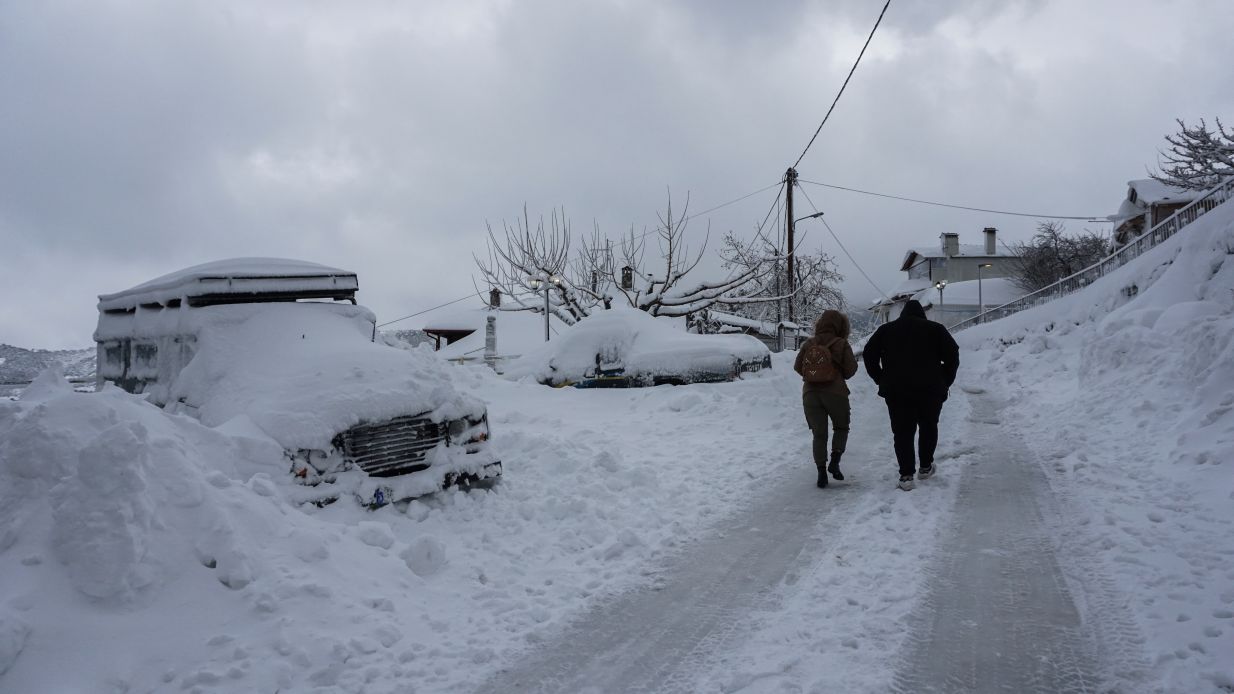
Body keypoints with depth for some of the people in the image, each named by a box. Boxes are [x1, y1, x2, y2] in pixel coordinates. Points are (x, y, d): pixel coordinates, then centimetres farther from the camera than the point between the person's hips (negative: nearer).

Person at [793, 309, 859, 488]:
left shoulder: (809, 344, 2)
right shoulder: (841, 344, -6)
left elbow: (797, 367, 6)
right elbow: (850, 369, -6)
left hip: (810, 393, 2)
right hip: (835, 393, -2)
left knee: (819, 434, 9)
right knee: (841, 427, 18)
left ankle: (821, 471, 3)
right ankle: (835, 461, 1)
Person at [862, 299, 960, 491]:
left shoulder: (886, 330, 12)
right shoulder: (935, 329, 7)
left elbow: (868, 354, 8)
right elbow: (952, 355, 0)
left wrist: (880, 379, 11)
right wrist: (945, 382, 7)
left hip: (896, 390, 1)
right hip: (930, 389, 0)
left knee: (902, 432, 5)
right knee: (928, 427, 20)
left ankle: (906, 475, -1)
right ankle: (925, 467, 27)